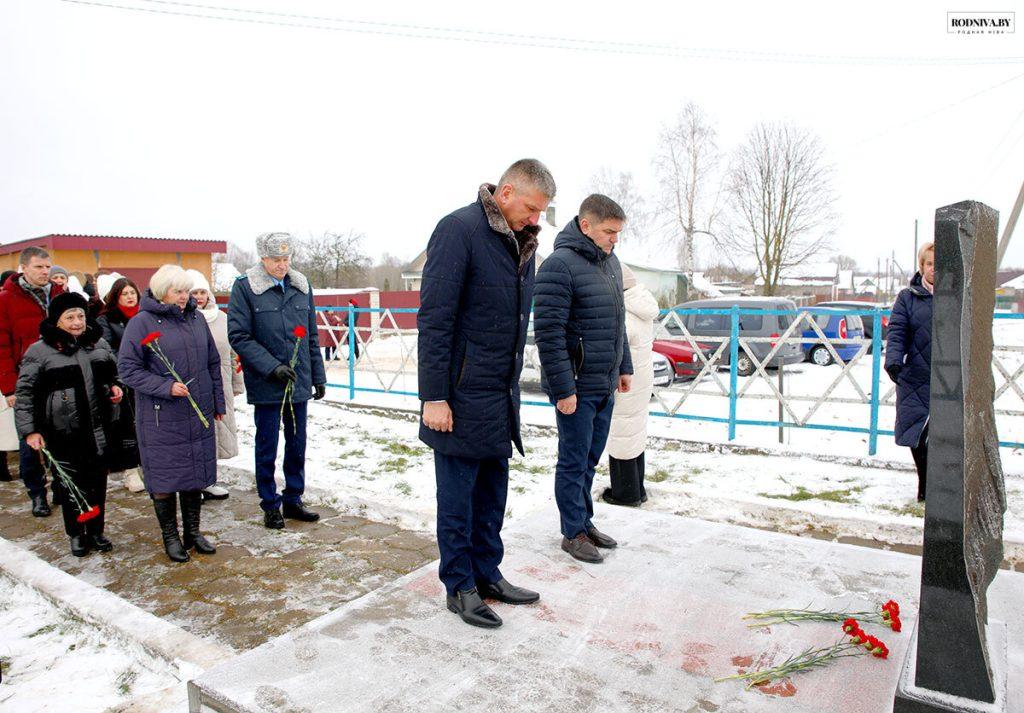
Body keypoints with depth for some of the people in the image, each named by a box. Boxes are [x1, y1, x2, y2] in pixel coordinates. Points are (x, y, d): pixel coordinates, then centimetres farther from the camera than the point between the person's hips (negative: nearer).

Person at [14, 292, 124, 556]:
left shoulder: (100, 343, 10)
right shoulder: (39, 351, -4)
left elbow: (115, 373, 25)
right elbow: (25, 393, -3)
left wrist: (116, 387, 3)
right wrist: (29, 430, -7)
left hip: (100, 429, 4)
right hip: (64, 433, -4)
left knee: (97, 483, 12)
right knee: (70, 485, 5)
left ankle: (96, 531, 26)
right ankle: (77, 534, 22)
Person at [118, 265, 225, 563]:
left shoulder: (196, 318, 8)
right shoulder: (142, 322, -8)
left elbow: (213, 362, 14)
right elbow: (127, 369, -9)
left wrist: (217, 401, 12)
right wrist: (166, 387, -19)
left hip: (198, 414, 5)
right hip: (161, 418, -5)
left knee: (196, 473, 12)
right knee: (164, 477, 5)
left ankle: (192, 532, 27)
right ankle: (170, 537, 21)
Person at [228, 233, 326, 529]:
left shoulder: (302, 286, 8)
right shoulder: (244, 287, -6)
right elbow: (238, 336, -10)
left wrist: (318, 377, 11)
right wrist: (272, 367, -18)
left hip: (299, 382, 4)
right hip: (265, 384, -4)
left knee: (297, 445, 12)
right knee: (267, 447, 7)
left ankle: (293, 500, 27)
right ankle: (270, 505, 22)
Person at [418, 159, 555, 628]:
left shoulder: (522, 241, 11)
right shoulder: (458, 230, -13)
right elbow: (434, 319, -16)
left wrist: (512, 385, 17)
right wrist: (434, 396, -18)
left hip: (501, 395, 8)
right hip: (462, 396, -8)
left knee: (492, 492, 16)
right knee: (457, 496, 6)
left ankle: (487, 573, 32)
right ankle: (460, 586, 21)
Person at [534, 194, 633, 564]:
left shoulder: (610, 261, 11)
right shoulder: (560, 265, -17)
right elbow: (548, 332, -21)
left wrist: (624, 367, 19)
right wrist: (563, 389, -21)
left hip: (605, 385, 8)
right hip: (576, 387, -8)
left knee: (590, 459, 18)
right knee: (574, 462, 4)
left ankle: (585, 521, 32)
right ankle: (573, 533, 18)